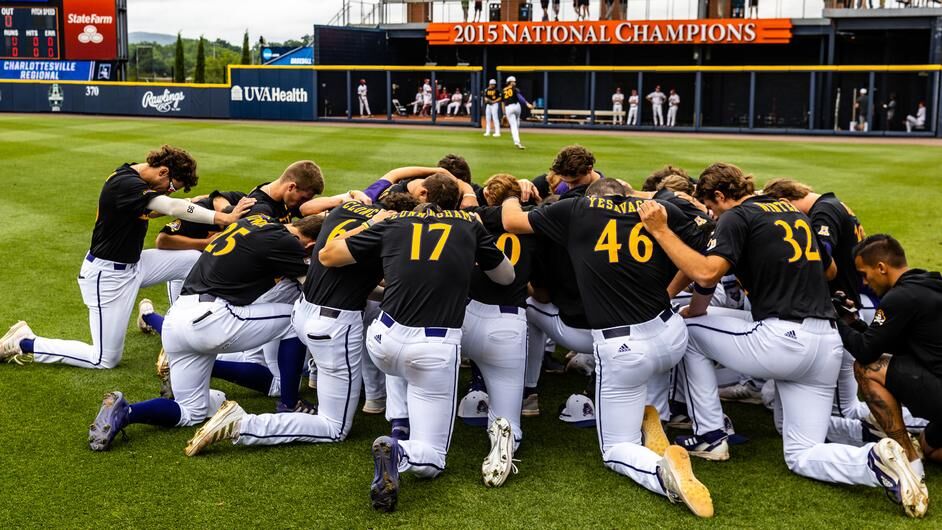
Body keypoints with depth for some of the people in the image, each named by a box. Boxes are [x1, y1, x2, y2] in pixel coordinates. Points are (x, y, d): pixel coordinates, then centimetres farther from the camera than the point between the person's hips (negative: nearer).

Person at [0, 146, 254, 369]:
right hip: (108, 275, -9)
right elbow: (173, 207, -38)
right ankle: (26, 344, 11)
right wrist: (223, 218, -41)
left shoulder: (135, 178, 1)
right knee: (106, 360, -1)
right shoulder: (125, 184, -28)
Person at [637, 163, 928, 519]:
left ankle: (709, 437, 16)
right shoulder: (793, 210, 22)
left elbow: (706, 274, -17)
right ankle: (875, 461, -15)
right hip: (827, 343, 7)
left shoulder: (736, 217, -2)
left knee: (686, 329, 17)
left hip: (781, 339, -7)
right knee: (802, 457, 14)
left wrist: (661, 231, -10)